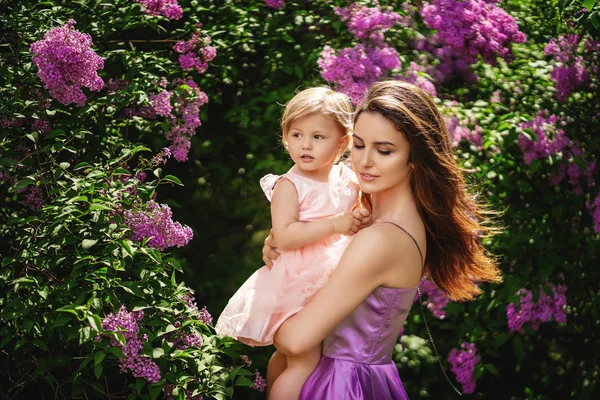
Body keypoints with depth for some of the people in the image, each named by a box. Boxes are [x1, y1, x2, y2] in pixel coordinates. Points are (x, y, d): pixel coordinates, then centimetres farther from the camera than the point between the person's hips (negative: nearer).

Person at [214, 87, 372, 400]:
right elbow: (285, 236, -25)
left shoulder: (348, 180, 3)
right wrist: (335, 224, -29)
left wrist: (362, 220, -4)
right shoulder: (289, 186, -15)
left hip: (332, 283, 6)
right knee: (306, 361, -9)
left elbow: (359, 217, 20)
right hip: (297, 284, -6)